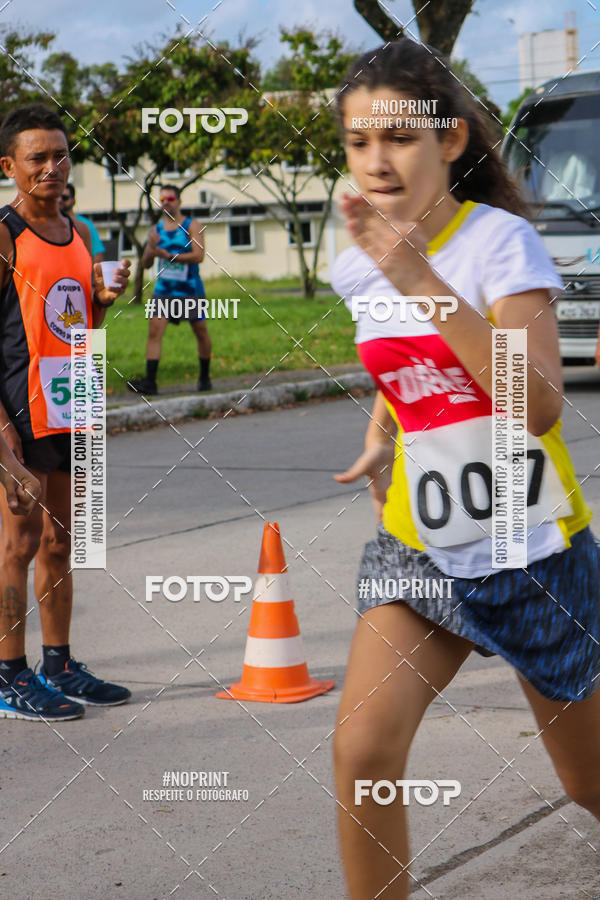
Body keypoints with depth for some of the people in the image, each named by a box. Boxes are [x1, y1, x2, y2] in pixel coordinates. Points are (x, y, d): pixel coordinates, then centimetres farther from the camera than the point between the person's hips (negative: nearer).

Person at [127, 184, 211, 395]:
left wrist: (167, 255, -21)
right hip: (164, 290, 3)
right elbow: (145, 263, 9)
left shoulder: (192, 226, -3)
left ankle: (204, 377, 27)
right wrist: (151, 249, -13)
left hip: (191, 289, -2)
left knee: (201, 333, 8)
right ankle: (150, 381, -19)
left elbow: (198, 256, -16)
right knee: (154, 330, -13)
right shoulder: (156, 229, 9)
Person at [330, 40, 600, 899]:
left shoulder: (500, 240, -16)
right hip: (416, 545, 4)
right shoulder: (355, 267, 1)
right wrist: (380, 443, 9)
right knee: (362, 749, -19)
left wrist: (425, 284, -34)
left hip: (531, 546, -3)